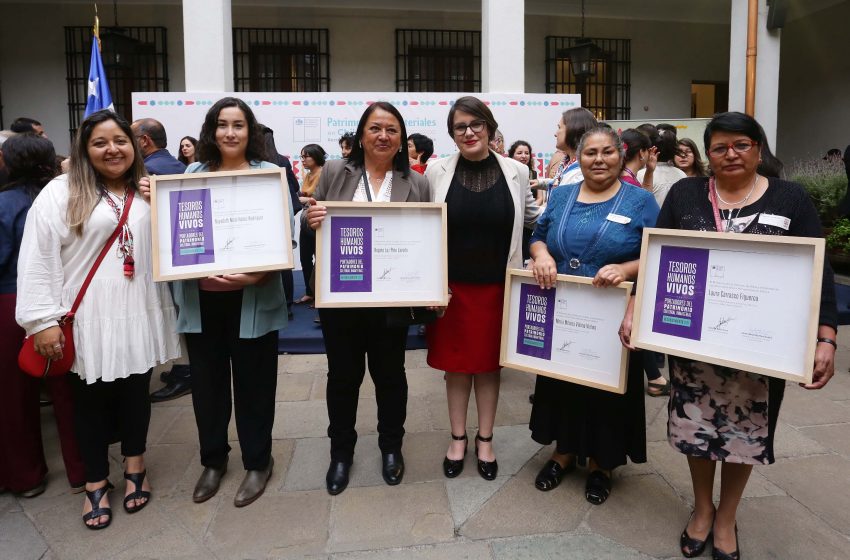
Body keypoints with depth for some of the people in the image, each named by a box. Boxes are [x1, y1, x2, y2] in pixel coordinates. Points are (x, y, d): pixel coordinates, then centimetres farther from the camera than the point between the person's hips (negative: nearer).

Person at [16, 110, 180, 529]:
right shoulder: (61, 193, -5)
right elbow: (37, 258, -8)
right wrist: (42, 320, -13)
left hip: (138, 317, 3)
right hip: (87, 320, -3)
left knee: (135, 391, 14)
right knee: (91, 399, 8)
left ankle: (134, 468, 33)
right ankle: (96, 482, 26)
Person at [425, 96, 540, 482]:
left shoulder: (516, 171, -1)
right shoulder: (437, 171, -2)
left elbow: (533, 218, 15)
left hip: (497, 287, 0)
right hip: (452, 286, 0)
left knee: (489, 364, 13)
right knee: (456, 363, 11)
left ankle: (485, 439, 30)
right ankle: (458, 437, 29)